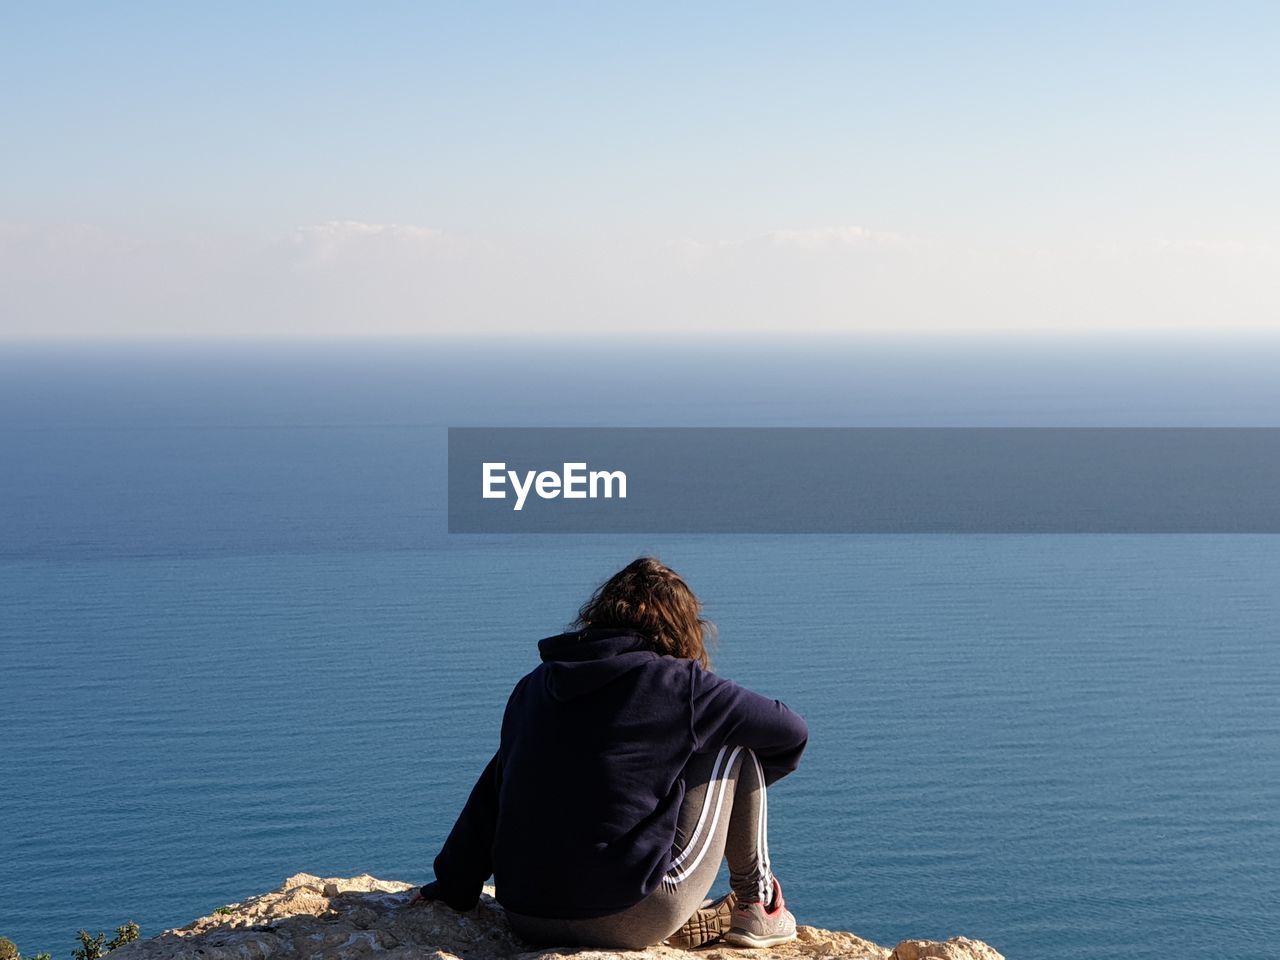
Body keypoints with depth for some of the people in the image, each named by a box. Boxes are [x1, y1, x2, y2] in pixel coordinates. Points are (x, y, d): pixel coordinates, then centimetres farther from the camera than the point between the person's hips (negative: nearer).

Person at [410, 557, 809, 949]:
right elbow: (791, 732, 5)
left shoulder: (533, 685, 10)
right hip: (630, 921, -6)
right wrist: (751, 781, 26)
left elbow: (490, 793, 14)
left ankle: (690, 921, 24)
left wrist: (452, 888, 23)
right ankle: (755, 903, 21)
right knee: (736, 746, 12)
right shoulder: (674, 682, -5)